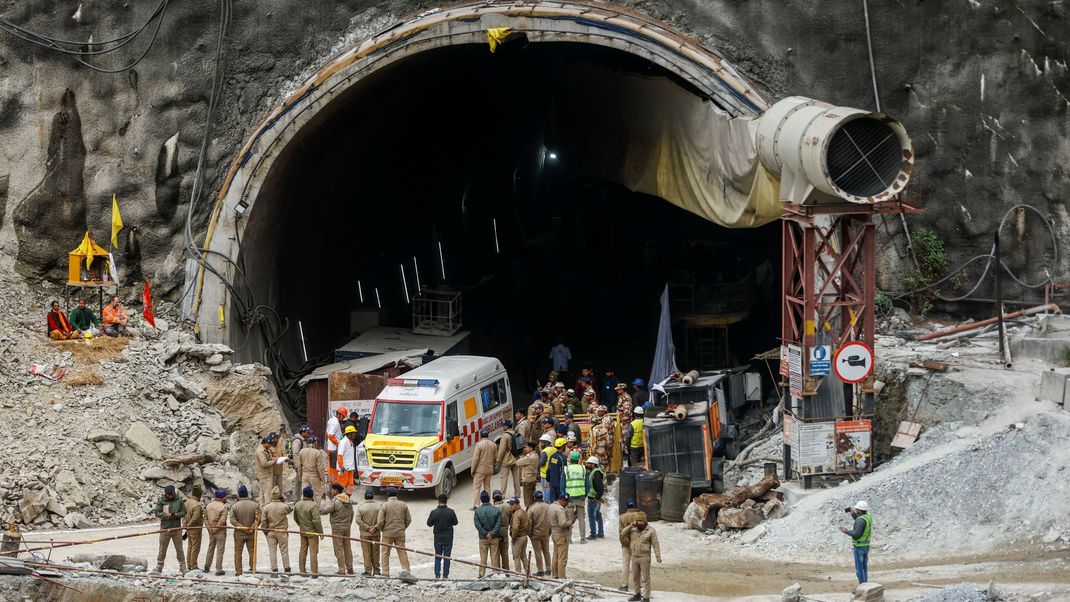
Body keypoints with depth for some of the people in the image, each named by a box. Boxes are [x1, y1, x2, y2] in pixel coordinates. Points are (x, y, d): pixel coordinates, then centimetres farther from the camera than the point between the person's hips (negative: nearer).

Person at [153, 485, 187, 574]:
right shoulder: (161, 501, 2)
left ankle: (182, 568, 7)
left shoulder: (179, 501, 4)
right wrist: (165, 515, -20)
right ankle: (159, 568, 12)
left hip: (177, 528, 0)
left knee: (179, 549, 3)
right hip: (164, 528, 0)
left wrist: (176, 515, -15)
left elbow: (184, 512, 5)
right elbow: (157, 513, -1)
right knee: (162, 549, 5)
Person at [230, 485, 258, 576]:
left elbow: (232, 520, -11)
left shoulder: (235, 506, -5)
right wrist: (252, 528, -10)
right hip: (251, 534, 1)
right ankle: (252, 569, 10)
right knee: (252, 552, 10)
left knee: (238, 552, 7)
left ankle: (238, 571, 6)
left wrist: (242, 527, -11)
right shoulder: (255, 505, -4)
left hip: (239, 534, -1)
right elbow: (258, 519, -9)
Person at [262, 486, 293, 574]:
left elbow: (264, 522, -4)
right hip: (282, 532, -1)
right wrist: (284, 501, 7)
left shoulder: (266, 507, -7)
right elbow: (290, 509, 10)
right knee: (284, 551, 9)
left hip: (271, 532, 1)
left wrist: (265, 532, 9)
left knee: (272, 551, 7)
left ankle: (274, 569, 4)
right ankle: (287, 568, 13)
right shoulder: (284, 506, -13)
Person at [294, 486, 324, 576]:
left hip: (302, 531, 6)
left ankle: (302, 571, 19)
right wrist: (321, 532, -13)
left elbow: (295, 518, 12)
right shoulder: (313, 506, -21)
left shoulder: (297, 505, 0)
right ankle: (314, 572, -3)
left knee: (303, 550, 15)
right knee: (313, 551, -2)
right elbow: (316, 520, -23)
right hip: (312, 532, -6)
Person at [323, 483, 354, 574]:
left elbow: (324, 511, -19)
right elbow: (352, 514, 14)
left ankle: (341, 570, -2)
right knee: (347, 548, 12)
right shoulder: (348, 501, 7)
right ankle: (350, 569, 16)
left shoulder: (335, 502, -18)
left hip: (337, 528, -7)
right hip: (347, 527, 7)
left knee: (339, 549, -2)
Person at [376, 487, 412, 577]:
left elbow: (380, 522, -11)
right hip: (400, 534, 3)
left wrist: (382, 530, 9)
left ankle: (385, 572, 4)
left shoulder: (384, 506, -9)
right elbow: (408, 519, 5)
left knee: (385, 553, 6)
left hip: (388, 533, -3)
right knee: (402, 552, 10)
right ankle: (406, 570, 9)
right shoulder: (403, 505, 1)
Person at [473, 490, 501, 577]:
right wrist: (492, 533, -13)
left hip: (483, 538, 0)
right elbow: (498, 524, -11)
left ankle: (481, 574, 8)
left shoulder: (477, 511, -7)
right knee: (494, 557, 7)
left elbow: (477, 525, -11)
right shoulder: (496, 510, -6)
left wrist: (485, 534, -9)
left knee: (483, 557, 8)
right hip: (494, 538, 0)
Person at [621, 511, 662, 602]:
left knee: (645, 578, -4)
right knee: (635, 577, 16)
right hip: (634, 557, 6)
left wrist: (658, 556, -15)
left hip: (644, 557, -6)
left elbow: (655, 544, -8)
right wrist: (630, 526, -7)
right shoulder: (632, 530, 8)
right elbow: (622, 535, 4)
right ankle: (637, 595, 31)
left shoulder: (650, 531, -6)